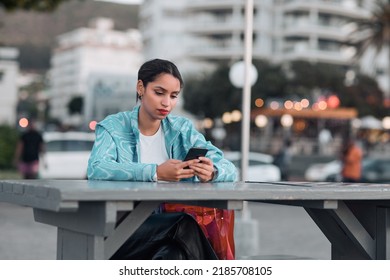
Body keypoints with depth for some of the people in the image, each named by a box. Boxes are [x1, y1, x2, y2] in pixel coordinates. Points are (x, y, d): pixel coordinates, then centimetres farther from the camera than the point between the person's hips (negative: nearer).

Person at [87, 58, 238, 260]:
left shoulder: (183, 129, 10)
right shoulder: (113, 127, 1)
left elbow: (229, 169, 0)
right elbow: (96, 168, -20)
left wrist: (212, 173, -25)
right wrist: (155, 173, -32)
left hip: (172, 225, 4)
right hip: (124, 226, -3)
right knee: (188, 226, -29)